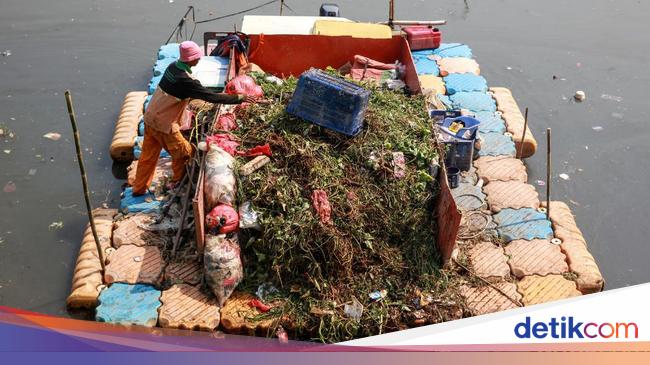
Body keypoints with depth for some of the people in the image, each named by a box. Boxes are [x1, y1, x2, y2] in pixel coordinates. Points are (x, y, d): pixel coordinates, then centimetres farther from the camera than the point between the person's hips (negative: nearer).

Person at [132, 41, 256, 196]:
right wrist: (239, 98, -18)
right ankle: (178, 183, 32)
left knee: (148, 156, 20)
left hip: (150, 118, 8)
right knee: (184, 152, 14)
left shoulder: (173, 67, 1)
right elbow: (210, 96, -24)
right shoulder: (184, 80, -26)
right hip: (164, 124, -8)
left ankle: (139, 189, 32)